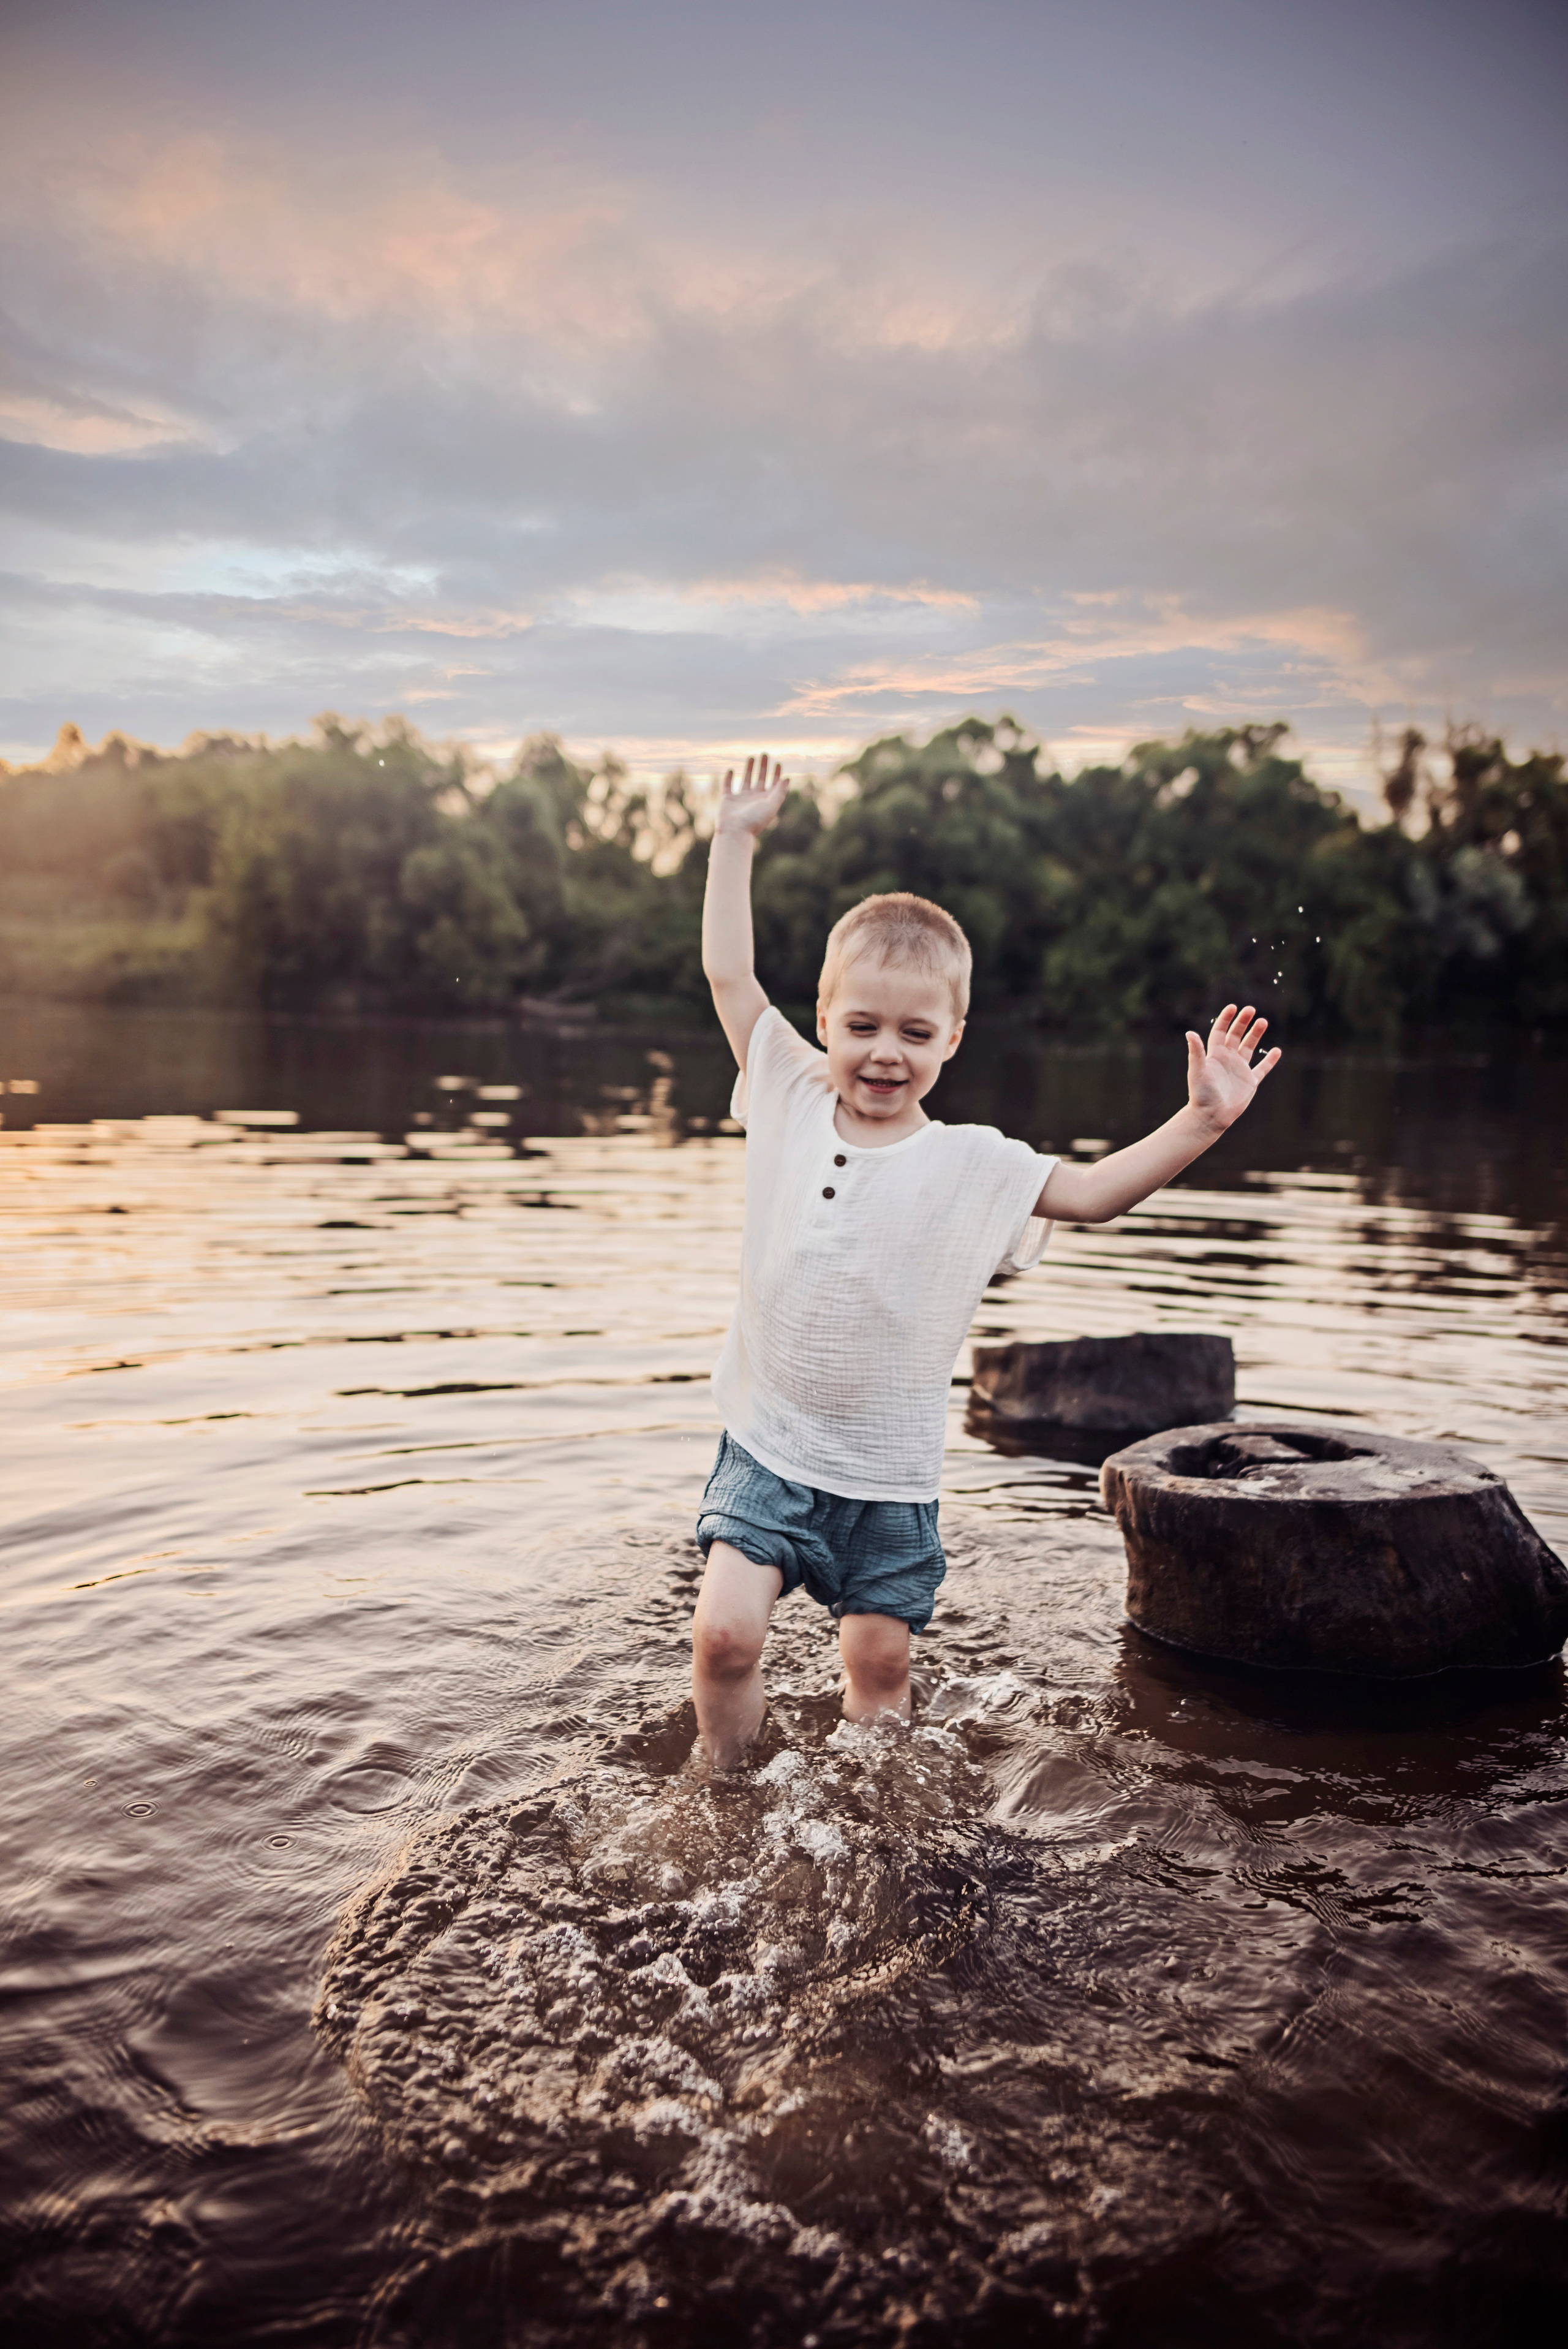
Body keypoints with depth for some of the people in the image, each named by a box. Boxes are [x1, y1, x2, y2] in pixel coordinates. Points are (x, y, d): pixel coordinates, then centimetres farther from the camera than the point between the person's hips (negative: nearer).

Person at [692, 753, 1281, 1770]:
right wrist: (737, 841, 7)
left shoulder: (973, 1165, -6)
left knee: (881, 1660, 8)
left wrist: (1200, 1121, -17)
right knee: (725, 1631, -10)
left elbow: (1093, 1191, -5)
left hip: (888, 1472, 0)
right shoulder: (791, 1102, -2)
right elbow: (730, 974, 4)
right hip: (768, 1447, 0)